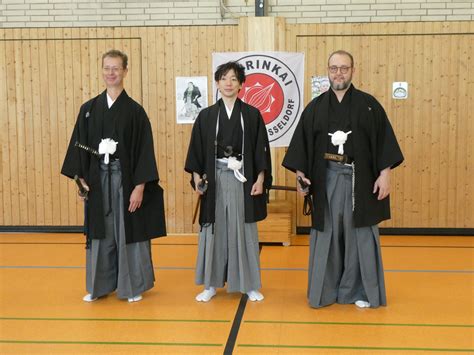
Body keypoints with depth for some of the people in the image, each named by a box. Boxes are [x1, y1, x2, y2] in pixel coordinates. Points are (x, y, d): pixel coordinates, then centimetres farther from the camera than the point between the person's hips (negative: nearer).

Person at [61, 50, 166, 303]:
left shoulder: (135, 111, -4)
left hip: (126, 179, -3)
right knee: (100, 234, 11)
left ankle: (132, 286, 19)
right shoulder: (89, 109, 5)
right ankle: (99, 285, 25)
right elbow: (79, 145, 8)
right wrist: (81, 178, 0)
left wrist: (140, 186, -12)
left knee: (129, 232, 5)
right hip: (98, 180, 3)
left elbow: (144, 150, -7)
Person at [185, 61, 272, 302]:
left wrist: (260, 180, -5)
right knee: (214, 230, 5)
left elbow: (261, 150, 1)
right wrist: (196, 177, -4)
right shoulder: (206, 116, 4)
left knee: (244, 231, 5)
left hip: (243, 178, -1)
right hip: (215, 179, 1)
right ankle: (211, 284, 17)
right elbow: (197, 149, 5)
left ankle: (249, 284, 16)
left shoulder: (252, 115, 2)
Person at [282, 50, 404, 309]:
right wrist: (300, 174, -2)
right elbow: (301, 143, 7)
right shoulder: (315, 108, 6)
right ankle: (325, 290, 19)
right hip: (325, 179, 1)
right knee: (326, 236, 7)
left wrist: (384, 173, -8)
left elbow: (383, 140, -1)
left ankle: (359, 291, 18)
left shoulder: (368, 104, 1)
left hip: (360, 179, -1)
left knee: (359, 235, 5)